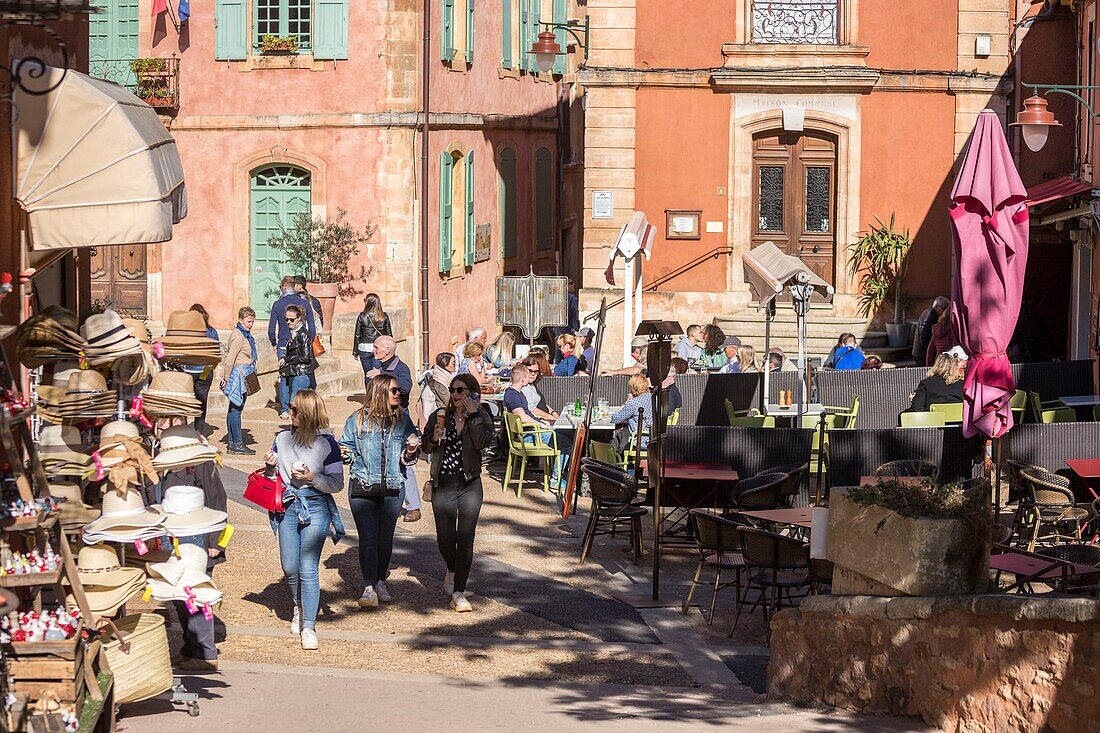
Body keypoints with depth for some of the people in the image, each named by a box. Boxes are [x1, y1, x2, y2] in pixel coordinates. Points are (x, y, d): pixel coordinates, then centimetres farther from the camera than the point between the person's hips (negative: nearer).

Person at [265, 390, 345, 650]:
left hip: (316, 508, -4)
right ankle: (299, 607, 36)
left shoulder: (326, 443, -6)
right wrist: (270, 466, -3)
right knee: (289, 568, 7)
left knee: (308, 569, -9)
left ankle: (308, 627, -5)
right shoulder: (282, 438, 8)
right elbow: (274, 476, 19)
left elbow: (337, 484, -4)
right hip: (287, 508, 5)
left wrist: (311, 477, -17)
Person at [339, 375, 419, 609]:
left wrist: (410, 452, -11)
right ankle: (369, 588, -7)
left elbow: (408, 458, 11)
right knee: (368, 537, -7)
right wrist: (345, 454, -17)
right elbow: (347, 448, 5)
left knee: (386, 537, 10)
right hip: (363, 486, -3)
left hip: (393, 487, 3)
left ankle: (380, 582, 27)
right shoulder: (357, 420, -1)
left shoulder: (402, 419, 6)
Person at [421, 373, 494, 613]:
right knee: (445, 538, 1)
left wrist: (473, 415, -17)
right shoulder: (440, 416, 3)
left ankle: (459, 592, -2)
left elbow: (483, 443, -20)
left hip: (470, 485, -1)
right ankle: (453, 571, 35)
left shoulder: (482, 418, 0)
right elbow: (425, 447, 4)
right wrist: (434, 438, -16)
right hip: (443, 485, 1)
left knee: (465, 538, -6)